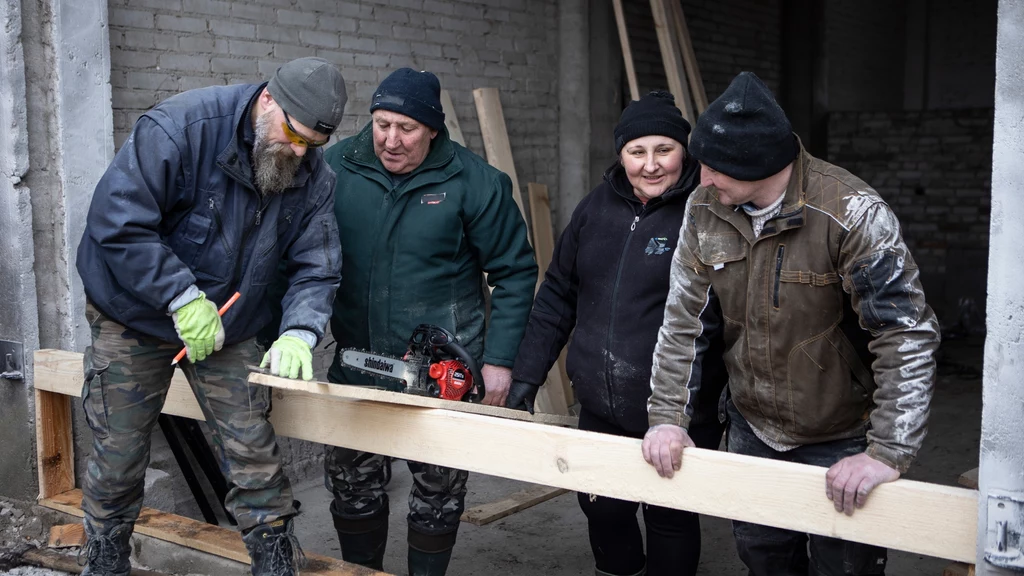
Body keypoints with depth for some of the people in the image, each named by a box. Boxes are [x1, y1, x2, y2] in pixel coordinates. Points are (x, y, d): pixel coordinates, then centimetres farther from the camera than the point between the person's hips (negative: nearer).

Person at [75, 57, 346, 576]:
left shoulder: (313, 177, -9)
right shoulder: (179, 126, -26)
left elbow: (315, 269, -8)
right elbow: (116, 222, -28)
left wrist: (298, 334, -27)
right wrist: (184, 299, -29)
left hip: (226, 325, 4)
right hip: (134, 317, -3)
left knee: (253, 453, 0)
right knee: (118, 457, 8)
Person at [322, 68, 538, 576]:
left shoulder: (473, 182, -9)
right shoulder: (336, 167, -3)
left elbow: (514, 272, -3)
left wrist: (499, 359, -6)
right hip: (355, 360, 3)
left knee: (438, 490, 9)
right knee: (351, 485, 13)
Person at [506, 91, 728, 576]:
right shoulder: (597, 207, 5)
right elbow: (558, 295, 10)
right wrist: (527, 374, 9)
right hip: (599, 407, 5)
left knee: (670, 519, 11)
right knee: (601, 508, 18)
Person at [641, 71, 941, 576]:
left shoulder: (852, 214, -25)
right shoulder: (705, 208, -8)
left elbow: (908, 336, -26)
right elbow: (683, 322, -3)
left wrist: (888, 453, -30)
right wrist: (667, 417, -8)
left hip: (842, 441, -5)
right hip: (752, 431, 5)